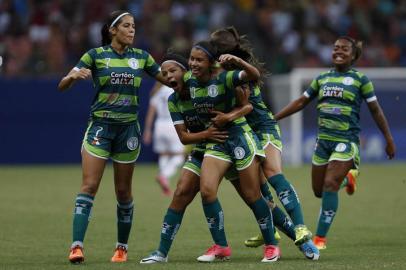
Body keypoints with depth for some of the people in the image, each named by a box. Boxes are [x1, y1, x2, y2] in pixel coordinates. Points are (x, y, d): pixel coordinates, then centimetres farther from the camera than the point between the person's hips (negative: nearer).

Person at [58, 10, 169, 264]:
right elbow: (62, 86, -6)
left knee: (123, 191, 7)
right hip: (100, 126, -2)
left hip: (128, 128, 3)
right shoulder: (96, 55, -3)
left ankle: (122, 247, 20)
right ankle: (77, 246, -19)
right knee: (89, 186, -13)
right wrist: (73, 76, -28)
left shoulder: (141, 56, 5)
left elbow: (170, 79, 14)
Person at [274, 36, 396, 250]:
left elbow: (375, 110, 5)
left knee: (330, 185, -18)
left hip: (346, 140, -5)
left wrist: (389, 139, 5)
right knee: (318, 190, 8)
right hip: (323, 139, 5)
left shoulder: (360, 80, 0)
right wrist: (273, 119, 14)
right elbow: (301, 102, 18)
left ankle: (320, 238, -12)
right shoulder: (322, 79, 12)